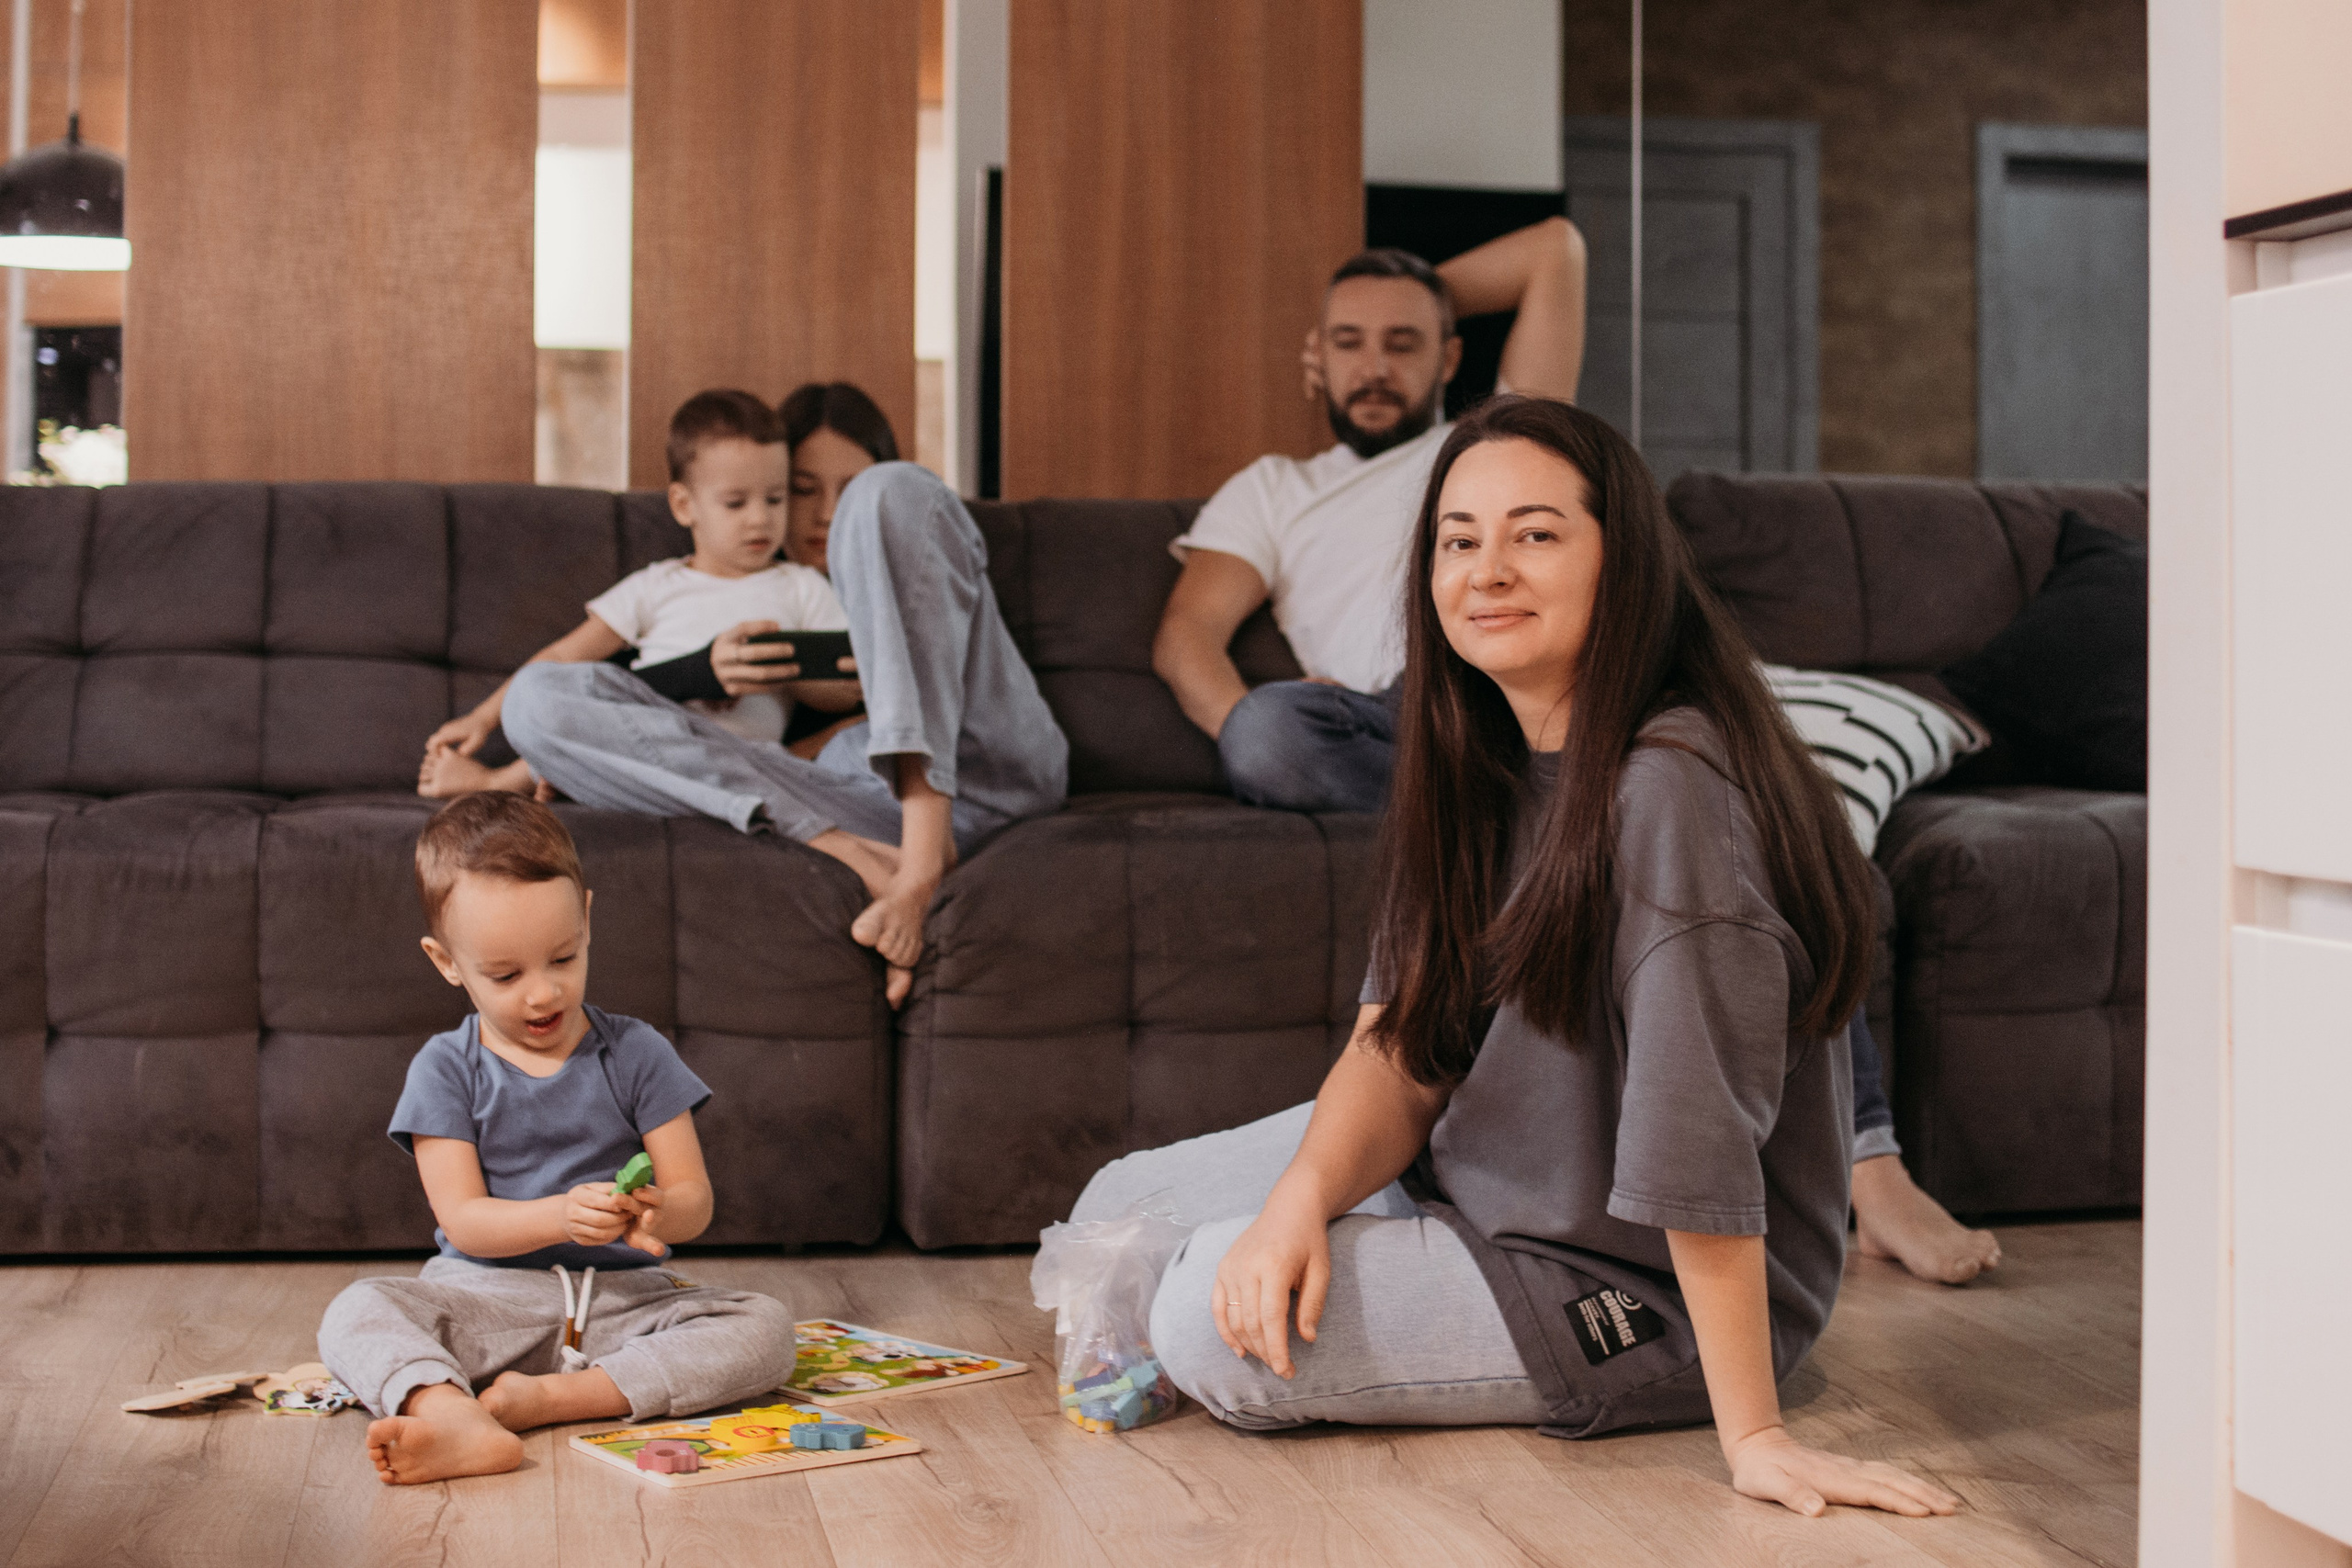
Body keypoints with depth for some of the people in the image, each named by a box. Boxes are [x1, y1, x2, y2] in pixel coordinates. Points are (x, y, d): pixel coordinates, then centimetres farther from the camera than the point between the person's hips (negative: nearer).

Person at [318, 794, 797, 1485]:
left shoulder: (636, 1053, 4)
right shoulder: (445, 1070, 1)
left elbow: (696, 1199, -1)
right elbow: (462, 1220, -8)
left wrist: (659, 1213, -26)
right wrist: (561, 1216, -28)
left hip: (622, 1295, 1)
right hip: (487, 1297, -1)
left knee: (766, 1329, -24)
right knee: (358, 1312, -28)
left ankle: (547, 1397, -32)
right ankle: (458, 1419, -56)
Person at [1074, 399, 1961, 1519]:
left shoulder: (1669, 787, -29)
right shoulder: (1482, 767, 1)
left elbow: (1699, 1135, -32)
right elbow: (1400, 1046, -3)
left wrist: (1752, 1436, -30)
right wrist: (1302, 1196, -23)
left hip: (1646, 1294, -8)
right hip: (1472, 1183, 9)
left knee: (1212, 1329, -19)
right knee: (1121, 1214, 9)